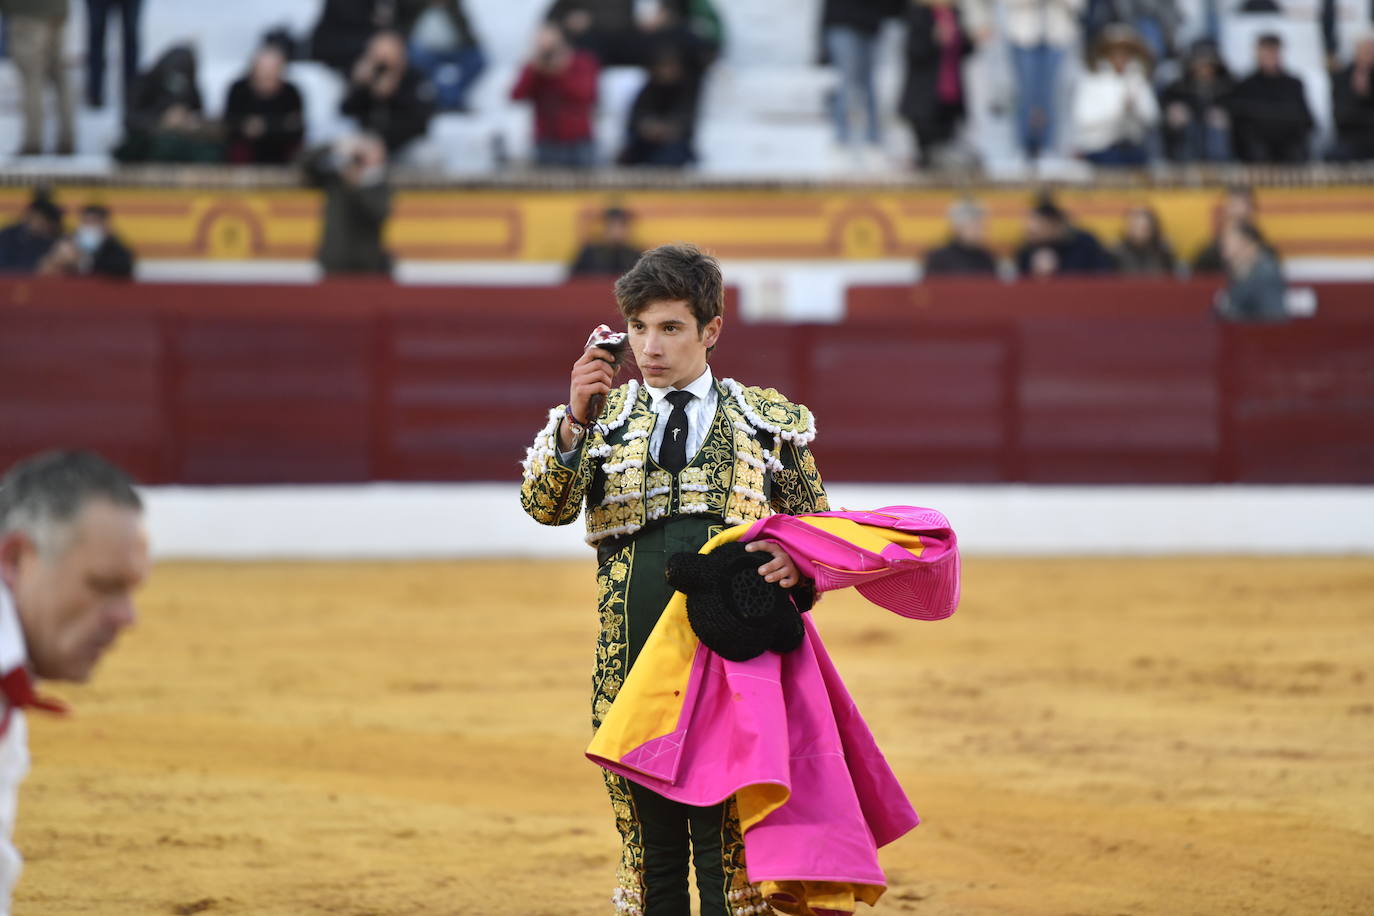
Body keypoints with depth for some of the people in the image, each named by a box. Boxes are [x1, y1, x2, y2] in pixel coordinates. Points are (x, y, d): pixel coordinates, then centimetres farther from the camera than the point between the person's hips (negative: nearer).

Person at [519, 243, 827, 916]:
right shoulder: (603, 417, 12)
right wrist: (576, 420, -18)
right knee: (650, 839, 7)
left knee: (727, 845, -4)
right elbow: (545, 506, -3)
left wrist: (797, 564, -8)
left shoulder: (770, 420, 11)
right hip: (633, 662, 2)